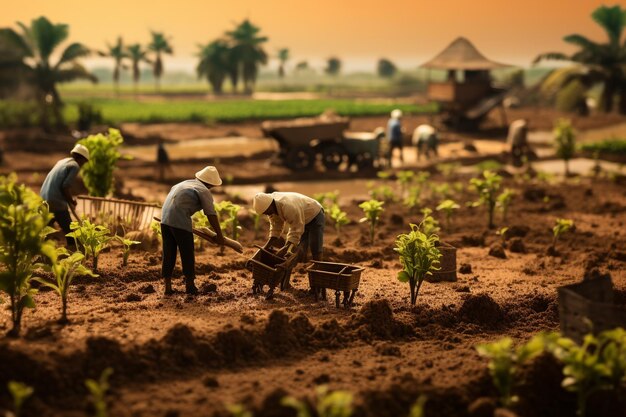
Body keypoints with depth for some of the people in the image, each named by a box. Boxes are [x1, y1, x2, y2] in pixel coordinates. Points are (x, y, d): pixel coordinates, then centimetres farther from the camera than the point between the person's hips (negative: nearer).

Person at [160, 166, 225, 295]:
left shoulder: (186, 183, 22)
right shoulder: (204, 191, -1)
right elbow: (211, 215, -4)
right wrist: (219, 235, 4)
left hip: (165, 219, 7)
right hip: (180, 221, -7)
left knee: (168, 254, 11)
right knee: (187, 254, 6)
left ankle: (168, 286, 11)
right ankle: (190, 285, 12)